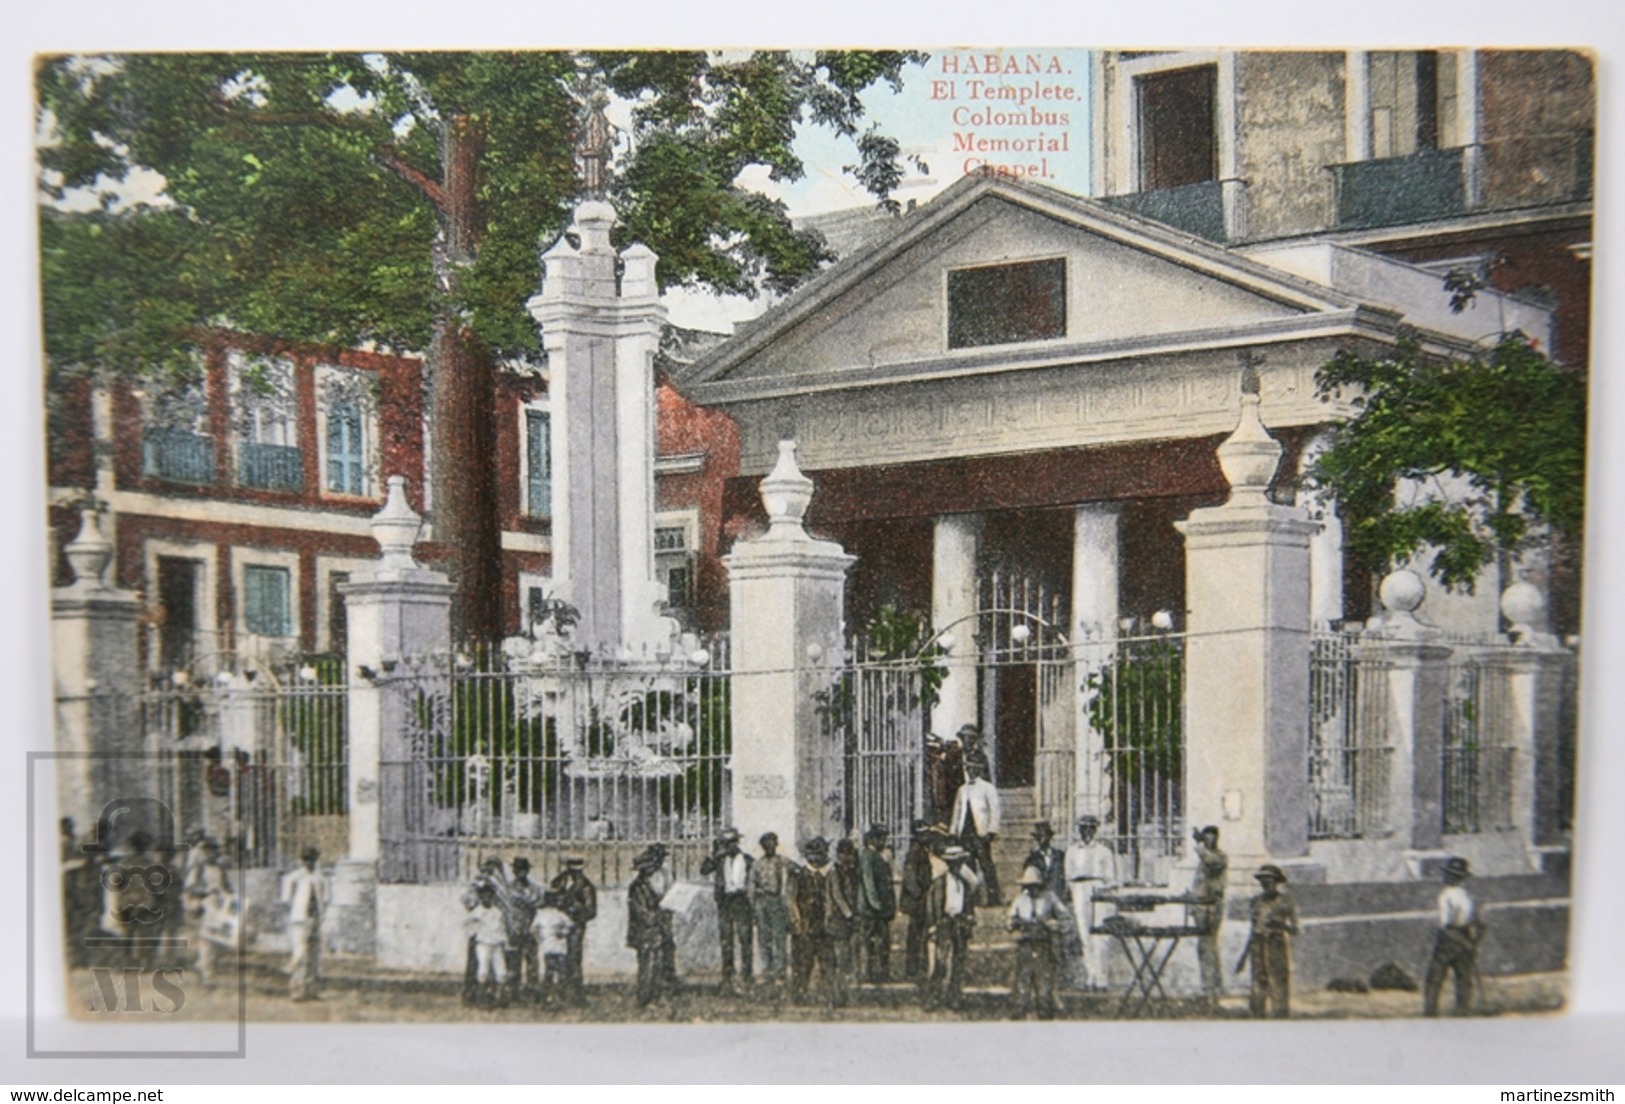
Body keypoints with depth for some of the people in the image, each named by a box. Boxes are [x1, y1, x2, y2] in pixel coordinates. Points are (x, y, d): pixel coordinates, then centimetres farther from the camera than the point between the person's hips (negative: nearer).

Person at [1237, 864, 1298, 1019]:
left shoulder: (1285, 900, -3)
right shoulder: (1257, 901, 12)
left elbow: (1295, 930, -7)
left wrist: (1281, 924, -27)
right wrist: (1243, 956, 17)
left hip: (1279, 952, -5)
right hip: (1258, 952, 5)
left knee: (1280, 992, -5)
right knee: (1258, 993, 3)